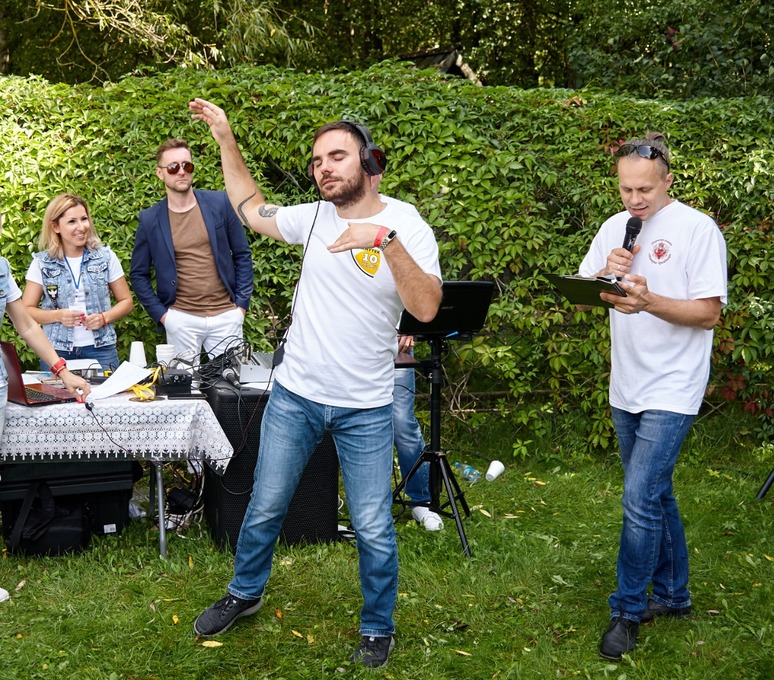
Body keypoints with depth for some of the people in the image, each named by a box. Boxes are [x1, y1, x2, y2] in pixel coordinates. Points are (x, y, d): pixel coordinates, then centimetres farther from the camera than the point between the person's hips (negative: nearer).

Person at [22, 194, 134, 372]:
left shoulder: (106, 257, 4)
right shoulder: (41, 263, 2)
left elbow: (126, 301, 9)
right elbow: (25, 310, 3)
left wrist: (104, 317, -9)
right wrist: (58, 316, -13)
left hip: (100, 350, 1)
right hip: (57, 351, 0)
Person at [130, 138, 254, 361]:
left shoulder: (220, 203, 1)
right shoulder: (150, 219, 1)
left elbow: (242, 255, 6)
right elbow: (138, 274, 9)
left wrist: (241, 303, 0)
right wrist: (160, 314, 0)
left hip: (226, 315, 0)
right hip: (180, 319, 0)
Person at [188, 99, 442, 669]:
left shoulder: (408, 229, -11)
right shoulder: (314, 217, 1)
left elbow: (426, 307, -26)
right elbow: (251, 208, 18)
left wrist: (386, 241, -36)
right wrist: (226, 140, 13)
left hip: (365, 410, -3)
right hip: (294, 397, 3)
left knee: (374, 529, 2)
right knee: (264, 509, 14)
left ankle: (378, 630, 24)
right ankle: (244, 595, 39)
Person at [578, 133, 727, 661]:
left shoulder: (698, 229, -12)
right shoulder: (615, 228, 7)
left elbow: (709, 312, -15)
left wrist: (649, 301, -28)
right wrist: (605, 275, -13)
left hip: (671, 391, -7)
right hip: (626, 388, 7)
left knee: (641, 499, -9)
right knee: (655, 494, 17)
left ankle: (628, 611, 6)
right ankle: (672, 594, 32)